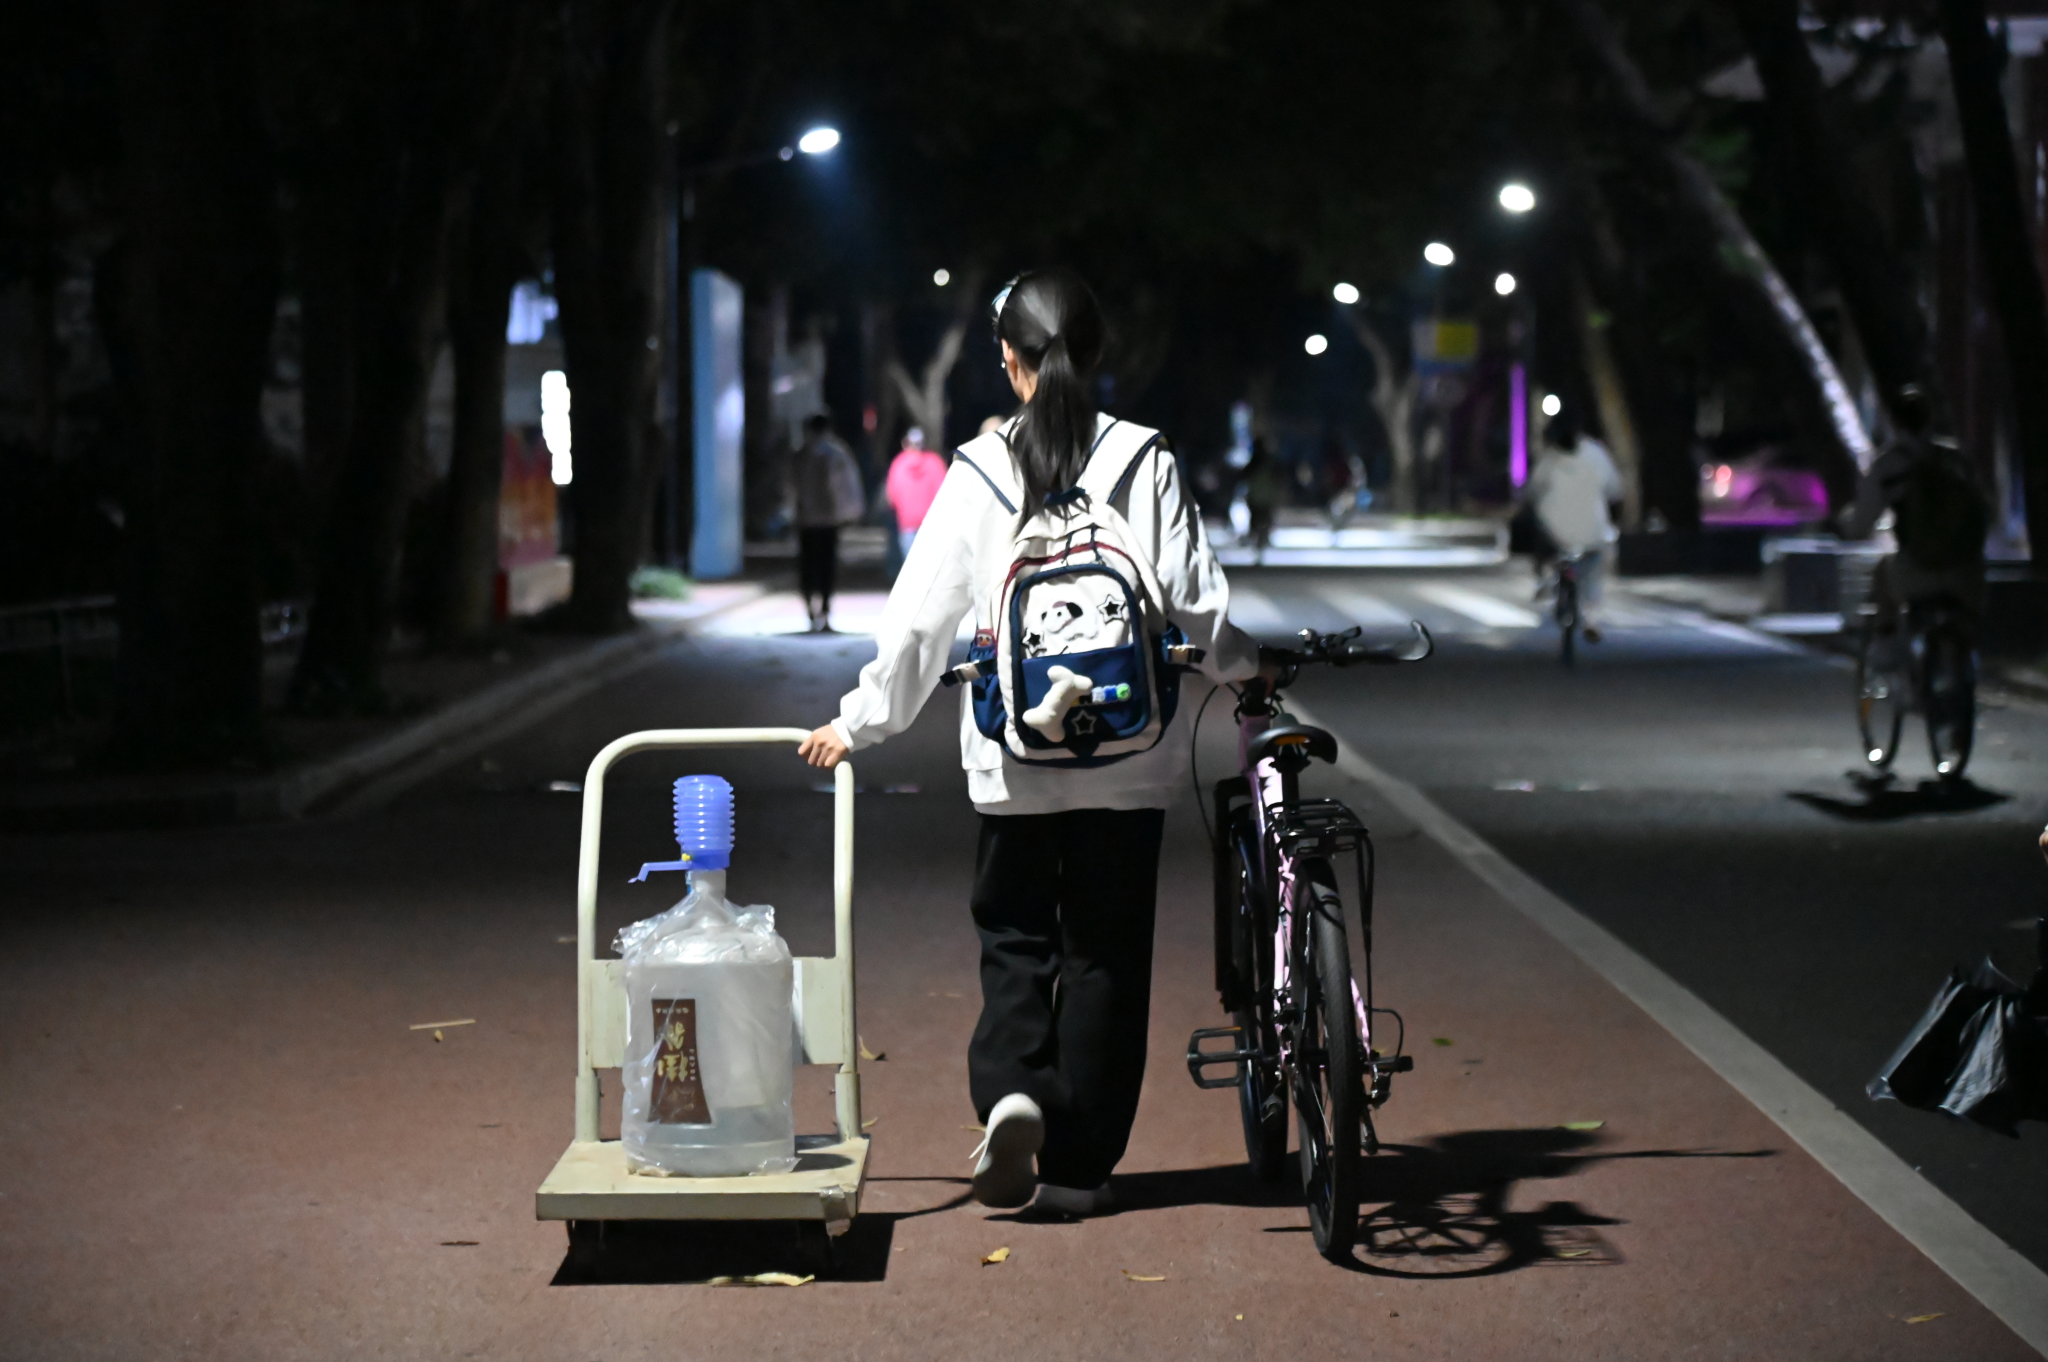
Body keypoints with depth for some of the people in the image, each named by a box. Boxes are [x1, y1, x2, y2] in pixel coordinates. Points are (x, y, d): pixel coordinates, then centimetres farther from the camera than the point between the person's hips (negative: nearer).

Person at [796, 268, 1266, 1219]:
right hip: (1126, 750, 0)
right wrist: (1242, 672, 19)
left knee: (1014, 936, 13)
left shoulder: (980, 471, -3)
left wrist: (860, 723, 7)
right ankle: (1079, 1166, 11)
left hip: (1013, 756, 0)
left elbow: (920, 614, -2)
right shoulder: (1146, 463, -3)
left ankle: (1010, 1091, -13)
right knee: (1105, 950, 8)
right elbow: (1194, 599, -1)